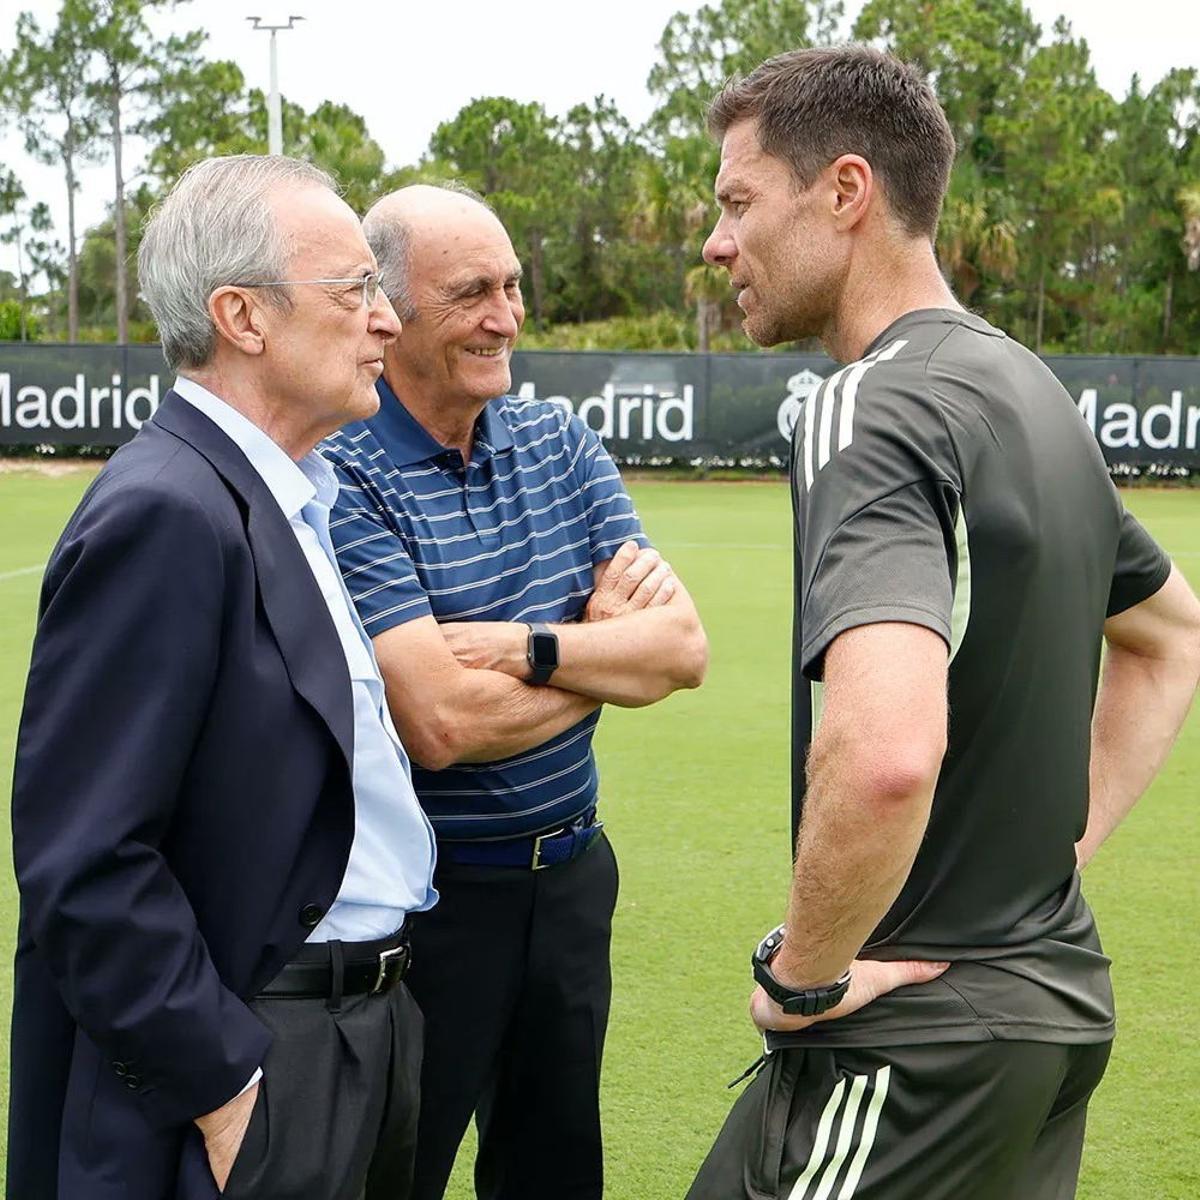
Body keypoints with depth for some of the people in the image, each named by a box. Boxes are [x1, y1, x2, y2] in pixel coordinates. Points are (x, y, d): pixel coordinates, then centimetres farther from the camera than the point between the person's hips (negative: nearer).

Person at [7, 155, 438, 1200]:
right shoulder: (165, 513, -19)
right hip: (259, 1074, -9)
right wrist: (224, 1094, -18)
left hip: (363, 1029, 9)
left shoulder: (292, 499, 10)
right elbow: (84, 866, -22)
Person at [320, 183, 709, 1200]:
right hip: (426, 897, -6)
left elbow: (684, 648, -5)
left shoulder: (559, 442, 3)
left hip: (570, 876, 6)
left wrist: (532, 646, -22)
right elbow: (443, 723, -26)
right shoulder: (344, 478, -17)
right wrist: (607, 639, -10)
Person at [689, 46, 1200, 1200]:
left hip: (918, 1027, -9)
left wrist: (803, 971, -21)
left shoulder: (868, 414, -19)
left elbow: (884, 752, -36)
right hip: (1060, 995, 9)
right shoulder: (1029, 390, 9)